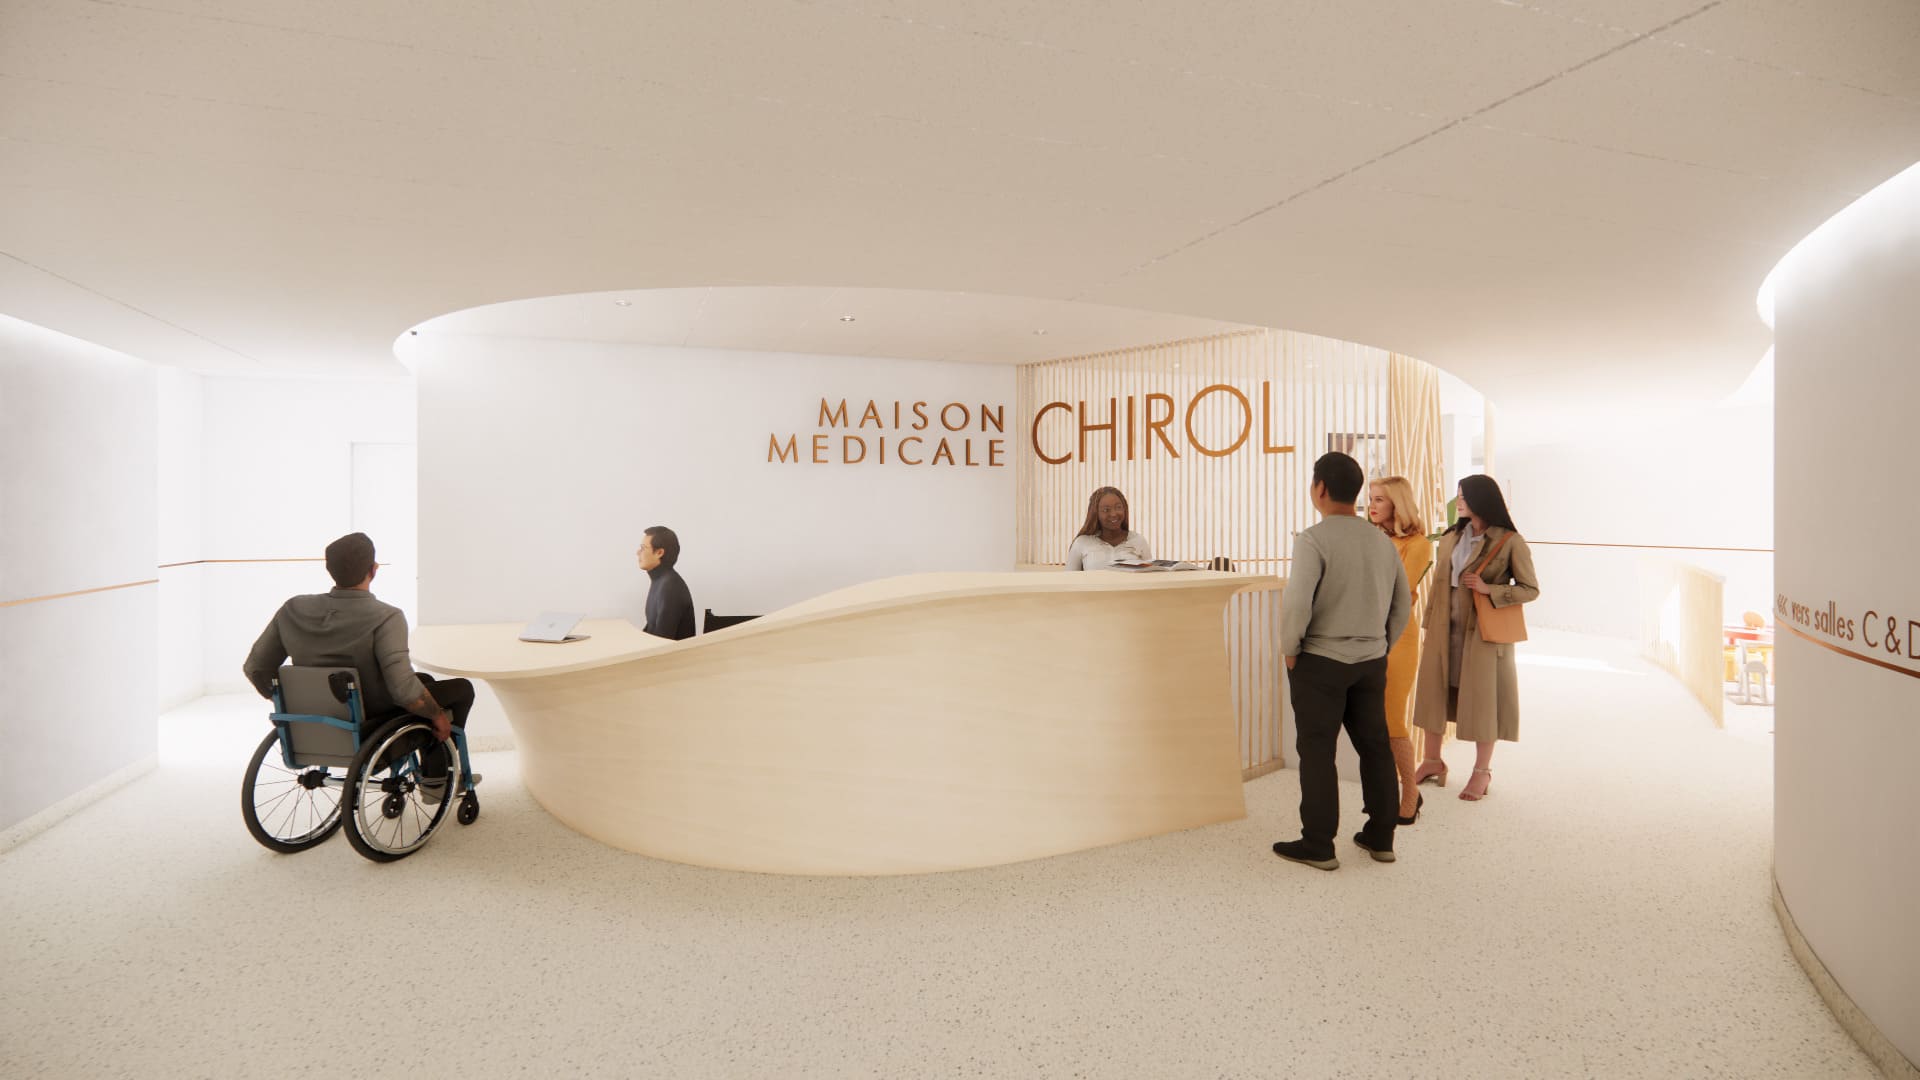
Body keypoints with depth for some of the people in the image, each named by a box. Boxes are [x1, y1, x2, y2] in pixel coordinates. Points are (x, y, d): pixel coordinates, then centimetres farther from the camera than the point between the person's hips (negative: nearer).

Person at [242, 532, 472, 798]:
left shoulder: (293, 609, -7)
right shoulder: (386, 618, -27)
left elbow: (255, 667, 1)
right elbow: (404, 688, -33)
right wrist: (438, 716, -14)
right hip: (370, 737, -7)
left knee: (425, 682, 29)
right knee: (461, 688, 13)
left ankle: (431, 772, 37)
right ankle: (436, 781, 21)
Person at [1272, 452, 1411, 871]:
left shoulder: (1313, 540, -16)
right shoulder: (1383, 542, 6)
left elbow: (1296, 603, -23)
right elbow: (1403, 605, 11)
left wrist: (1289, 650, -9)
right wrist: (1380, 645, 19)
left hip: (1320, 661, -6)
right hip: (1372, 661, 7)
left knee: (1317, 752, 3)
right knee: (1375, 746, 15)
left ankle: (1318, 845, 11)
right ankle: (1381, 837, 26)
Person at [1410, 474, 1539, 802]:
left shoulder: (1510, 542, -8)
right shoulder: (1451, 537, 9)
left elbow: (1530, 589, -6)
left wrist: (1489, 589, -19)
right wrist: (1430, 622, 10)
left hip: (1483, 631, -5)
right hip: (1445, 629, 6)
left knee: (1482, 698, 3)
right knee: (1435, 690, 10)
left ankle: (1482, 770, 18)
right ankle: (1432, 761, 24)